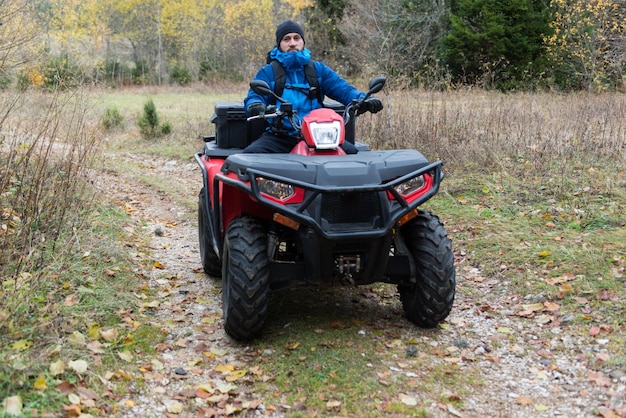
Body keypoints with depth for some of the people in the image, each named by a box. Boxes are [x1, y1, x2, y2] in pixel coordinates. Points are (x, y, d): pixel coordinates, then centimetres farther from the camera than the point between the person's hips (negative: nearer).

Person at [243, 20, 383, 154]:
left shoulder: (318, 69, 15)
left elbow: (342, 88, 3)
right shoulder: (268, 71, 9)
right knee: (251, 152, -26)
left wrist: (364, 99, -18)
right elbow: (254, 96, -4)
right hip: (280, 138, -1)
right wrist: (254, 106, -31)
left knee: (350, 151, -19)